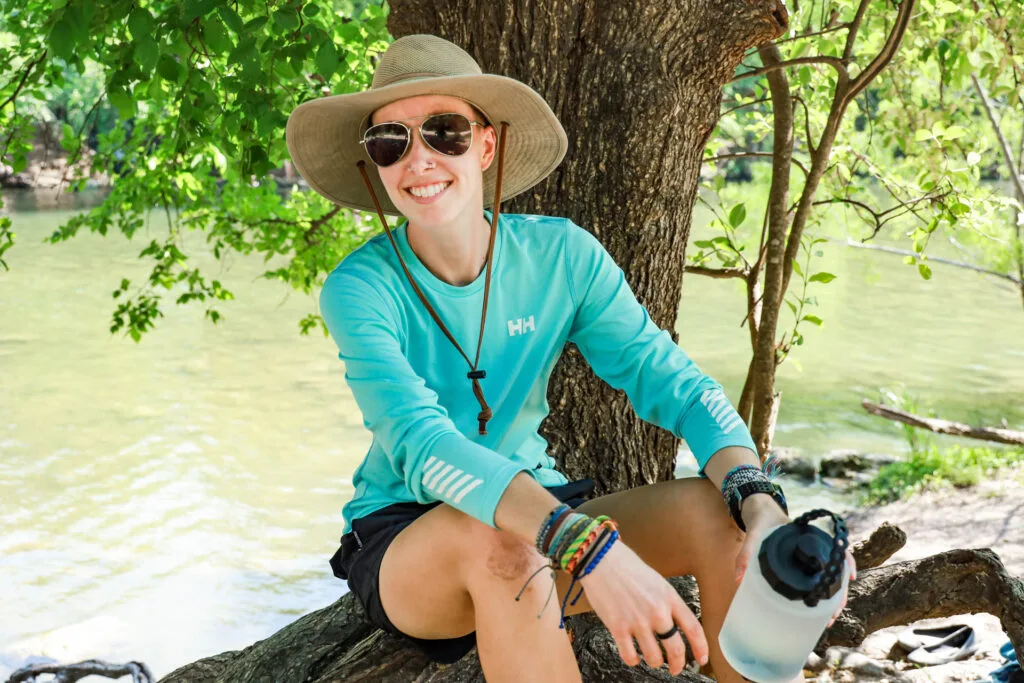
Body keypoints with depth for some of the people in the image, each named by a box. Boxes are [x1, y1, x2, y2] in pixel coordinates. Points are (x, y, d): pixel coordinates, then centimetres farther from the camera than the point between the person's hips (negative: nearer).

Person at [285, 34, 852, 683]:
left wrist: (763, 506, -32)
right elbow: (422, 444, -32)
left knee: (723, 510, -21)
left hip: (541, 508, 3)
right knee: (505, 543, -37)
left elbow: (668, 378, -13)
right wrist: (591, 547, -46)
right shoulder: (360, 288, -17)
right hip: (401, 536, -3)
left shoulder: (561, 254, -7)